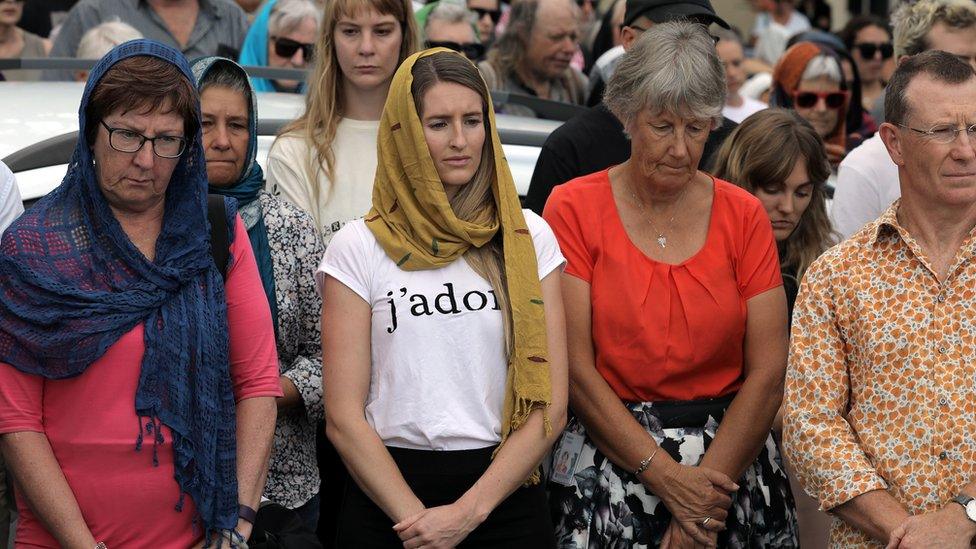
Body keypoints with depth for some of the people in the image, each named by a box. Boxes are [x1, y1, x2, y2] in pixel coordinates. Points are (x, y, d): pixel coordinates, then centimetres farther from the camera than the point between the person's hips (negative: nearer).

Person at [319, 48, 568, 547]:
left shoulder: (528, 238, 3)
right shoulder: (358, 248, -1)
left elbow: (549, 406, -3)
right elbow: (344, 418, -6)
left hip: (504, 498, 1)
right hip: (386, 501, -1)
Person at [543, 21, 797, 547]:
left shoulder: (744, 216, 2)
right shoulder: (574, 208, -4)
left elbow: (768, 372, -3)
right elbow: (574, 367, -9)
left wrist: (704, 495, -13)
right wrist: (667, 477, -15)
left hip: (731, 460, 2)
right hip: (607, 461, -1)